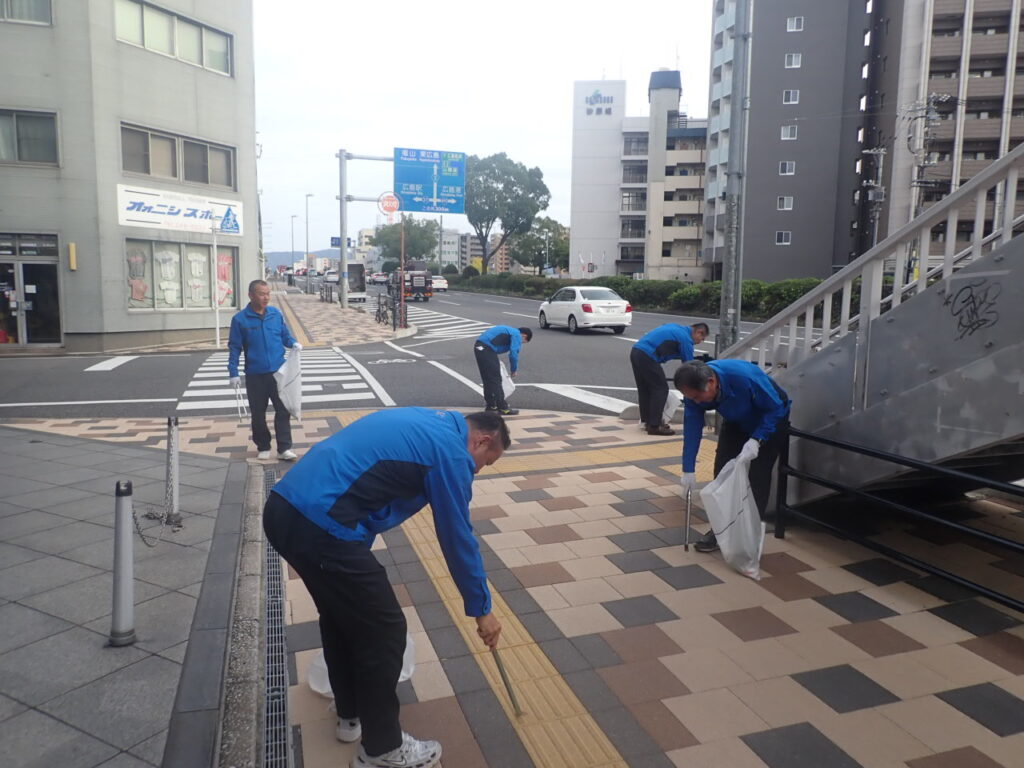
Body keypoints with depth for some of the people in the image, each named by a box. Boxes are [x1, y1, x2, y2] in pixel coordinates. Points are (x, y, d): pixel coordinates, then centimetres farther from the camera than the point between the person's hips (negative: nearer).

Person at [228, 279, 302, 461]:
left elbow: (285, 335, 12)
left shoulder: (276, 314, 1)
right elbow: (234, 348, -1)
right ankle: (263, 447, 24)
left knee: (283, 410, -2)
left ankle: (284, 448, 4)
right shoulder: (240, 319, -5)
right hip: (255, 375, -1)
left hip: (278, 372, 1)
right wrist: (233, 373, -5)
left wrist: (293, 343, -11)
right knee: (258, 413, 9)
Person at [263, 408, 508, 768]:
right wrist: (481, 610, 15)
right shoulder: (451, 451, -3)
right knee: (384, 629, 6)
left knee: (341, 612, 27)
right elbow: (458, 539, 2)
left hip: (283, 507, 10)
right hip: (318, 523, -10)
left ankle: (351, 714, 44)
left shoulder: (423, 423, 22)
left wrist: (358, 563, 36)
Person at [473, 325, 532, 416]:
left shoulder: (510, 331, 27)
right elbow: (513, 354, -10)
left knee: (487, 379, 18)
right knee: (495, 380, -3)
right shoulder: (517, 335, -1)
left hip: (478, 346, 10)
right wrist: (513, 370, 4)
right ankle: (503, 408, 2)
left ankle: (491, 406, 27)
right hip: (487, 349, -9)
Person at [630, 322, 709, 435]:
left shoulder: (677, 328, 23)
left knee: (644, 389, 17)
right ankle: (654, 426, -1)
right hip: (647, 356, -9)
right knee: (661, 389, -1)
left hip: (635, 351, 9)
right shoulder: (686, 339, -3)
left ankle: (646, 421, 26)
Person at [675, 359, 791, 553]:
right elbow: (692, 427, -19)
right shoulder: (695, 387, -26)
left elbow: (776, 408, -28)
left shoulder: (744, 377, -42)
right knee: (723, 469, -3)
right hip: (737, 420, 5)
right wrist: (688, 470, -21)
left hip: (771, 416, -5)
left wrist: (756, 440, -37)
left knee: (758, 475, -13)